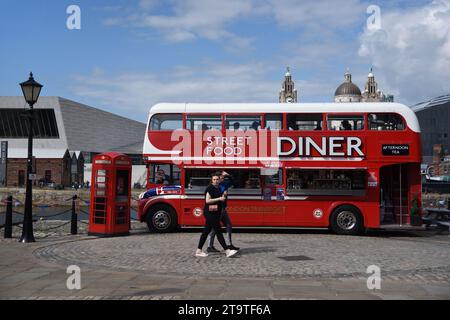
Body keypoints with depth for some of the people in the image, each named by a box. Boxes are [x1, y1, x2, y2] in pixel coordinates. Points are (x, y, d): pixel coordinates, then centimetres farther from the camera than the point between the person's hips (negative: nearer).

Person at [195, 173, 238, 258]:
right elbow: (207, 200, -18)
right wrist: (219, 199, -19)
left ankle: (198, 251, 15)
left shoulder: (218, 188, 16)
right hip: (210, 213, -10)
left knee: (206, 232, 11)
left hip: (215, 213, 10)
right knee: (218, 231, -9)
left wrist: (223, 197, 9)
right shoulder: (210, 188, -11)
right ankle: (227, 251, -9)